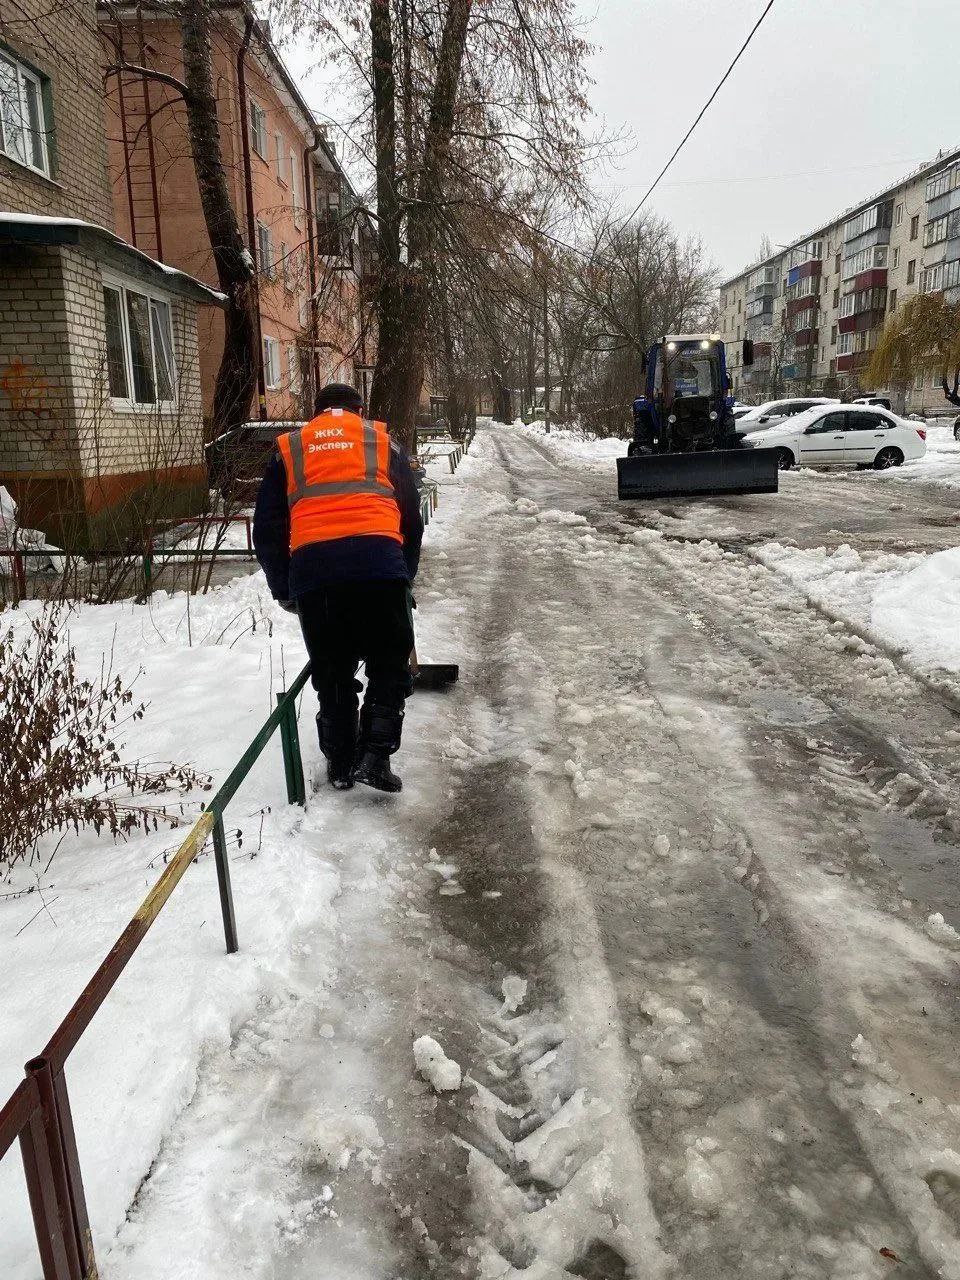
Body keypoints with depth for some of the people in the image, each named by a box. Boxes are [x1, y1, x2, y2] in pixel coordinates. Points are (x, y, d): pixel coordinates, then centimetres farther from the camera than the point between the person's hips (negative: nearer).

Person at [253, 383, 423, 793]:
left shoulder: (288, 449, 24)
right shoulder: (382, 441, 22)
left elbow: (267, 530, 20)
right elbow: (411, 520, 20)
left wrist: (283, 589, 29)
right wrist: (405, 578, 30)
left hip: (311, 568, 2)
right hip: (379, 562, -1)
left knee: (332, 671, 15)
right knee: (390, 665, 12)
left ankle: (340, 763, 22)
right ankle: (374, 755, 2)